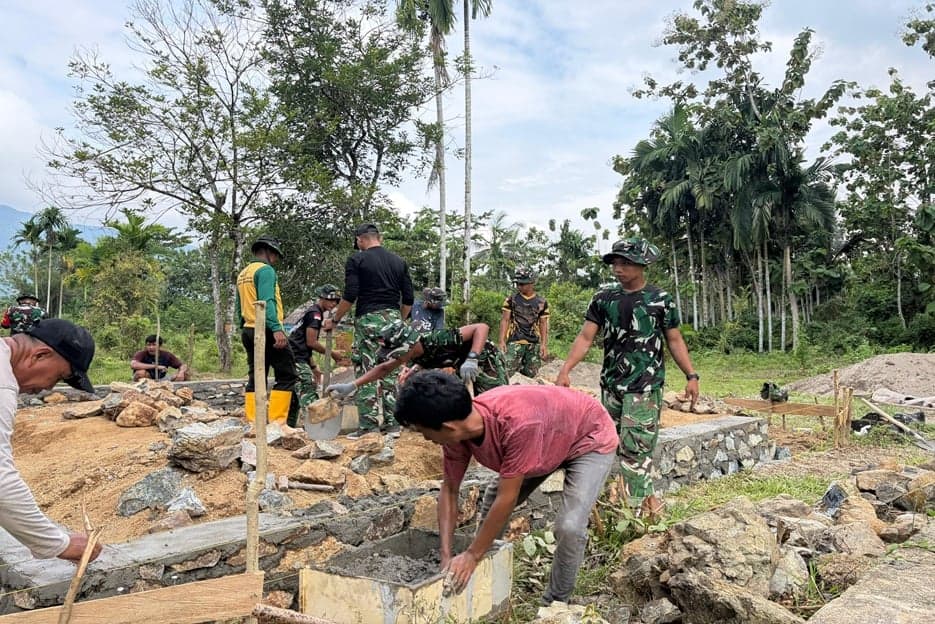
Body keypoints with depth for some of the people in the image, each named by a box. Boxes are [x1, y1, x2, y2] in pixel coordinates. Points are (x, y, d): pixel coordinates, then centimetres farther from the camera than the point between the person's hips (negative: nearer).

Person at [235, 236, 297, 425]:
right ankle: (276, 421, -12)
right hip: (267, 331, -9)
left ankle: (252, 422, 8)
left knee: (255, 378, 10)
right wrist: (276, 329, -28)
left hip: (249, 331, 9)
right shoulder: (265, 270, -8)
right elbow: (267, 301, -21)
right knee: (286, 376, -6)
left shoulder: (243, 273, 19)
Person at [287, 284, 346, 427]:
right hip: (298, 361, -11)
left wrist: (313, 367, 23)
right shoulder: (315, 313, -9)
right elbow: (311, 342, -14)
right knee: (310, 399, -16)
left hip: (293, 358, 11)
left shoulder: (311, 312, 22)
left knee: (295, 399, 15)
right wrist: (332, 353, -4)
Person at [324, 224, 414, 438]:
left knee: (367, 373, -1)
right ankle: (392, 423, 12)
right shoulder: (399, 262, 12)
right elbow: (408, 299, 11)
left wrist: (334, 320, 4)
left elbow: (349, 296, -8)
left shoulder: (357, 260, -1)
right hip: (393, 320, 5)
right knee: (391, 372, 9)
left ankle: (368, 425, -2)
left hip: (368, 319, -4)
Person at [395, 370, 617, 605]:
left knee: (569, 527, -21)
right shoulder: (457, 432, -22)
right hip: (548, 440, 7)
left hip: (591, 440, -7)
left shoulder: (518, 423, -44)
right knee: (491, 507, 9)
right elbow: (450, 490, -10)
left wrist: (472, 555, -25)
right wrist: (446, 556, -16)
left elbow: (507, 499, -35)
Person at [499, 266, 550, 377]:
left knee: (531, 374, 1)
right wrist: (502, 341, -6)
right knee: (507, 371, -14)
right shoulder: (511, 299, 3)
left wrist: (544, 344, 1)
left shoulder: (541, 302, 7)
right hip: (515, 341, -2)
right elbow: (505, 320, 2)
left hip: (534, 343, 2)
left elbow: (543, 324, 9)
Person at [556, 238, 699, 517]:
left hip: (645, 387, -4)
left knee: (635, 447, -8)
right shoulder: (604, 298, 4)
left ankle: (635, 507, -1)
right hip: (610, 385, 4)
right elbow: (585, 337, 1)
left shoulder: (660, 299, -2)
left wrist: (691, 375, -4)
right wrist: (565, 370, -10)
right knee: (610, 444, 9)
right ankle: (647, 496, 23)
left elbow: (674, 340, 4)